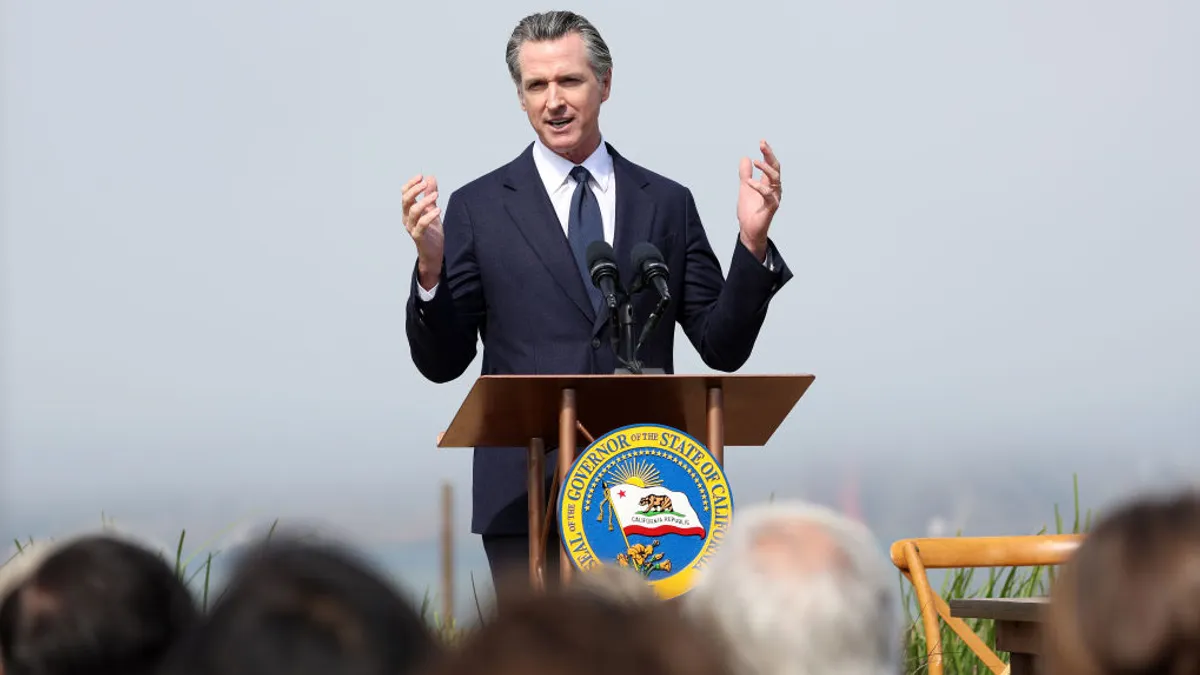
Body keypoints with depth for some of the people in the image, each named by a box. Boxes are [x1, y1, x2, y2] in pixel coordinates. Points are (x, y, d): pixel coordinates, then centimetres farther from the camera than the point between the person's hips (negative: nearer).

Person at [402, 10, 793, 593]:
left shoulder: (667, 204, 11)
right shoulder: (479, 208, 7)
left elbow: (723, 348, 8)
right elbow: (441, 362, 4)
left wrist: (752, 244, -5)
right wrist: (430, 267, -13)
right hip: (526, 498, -1)